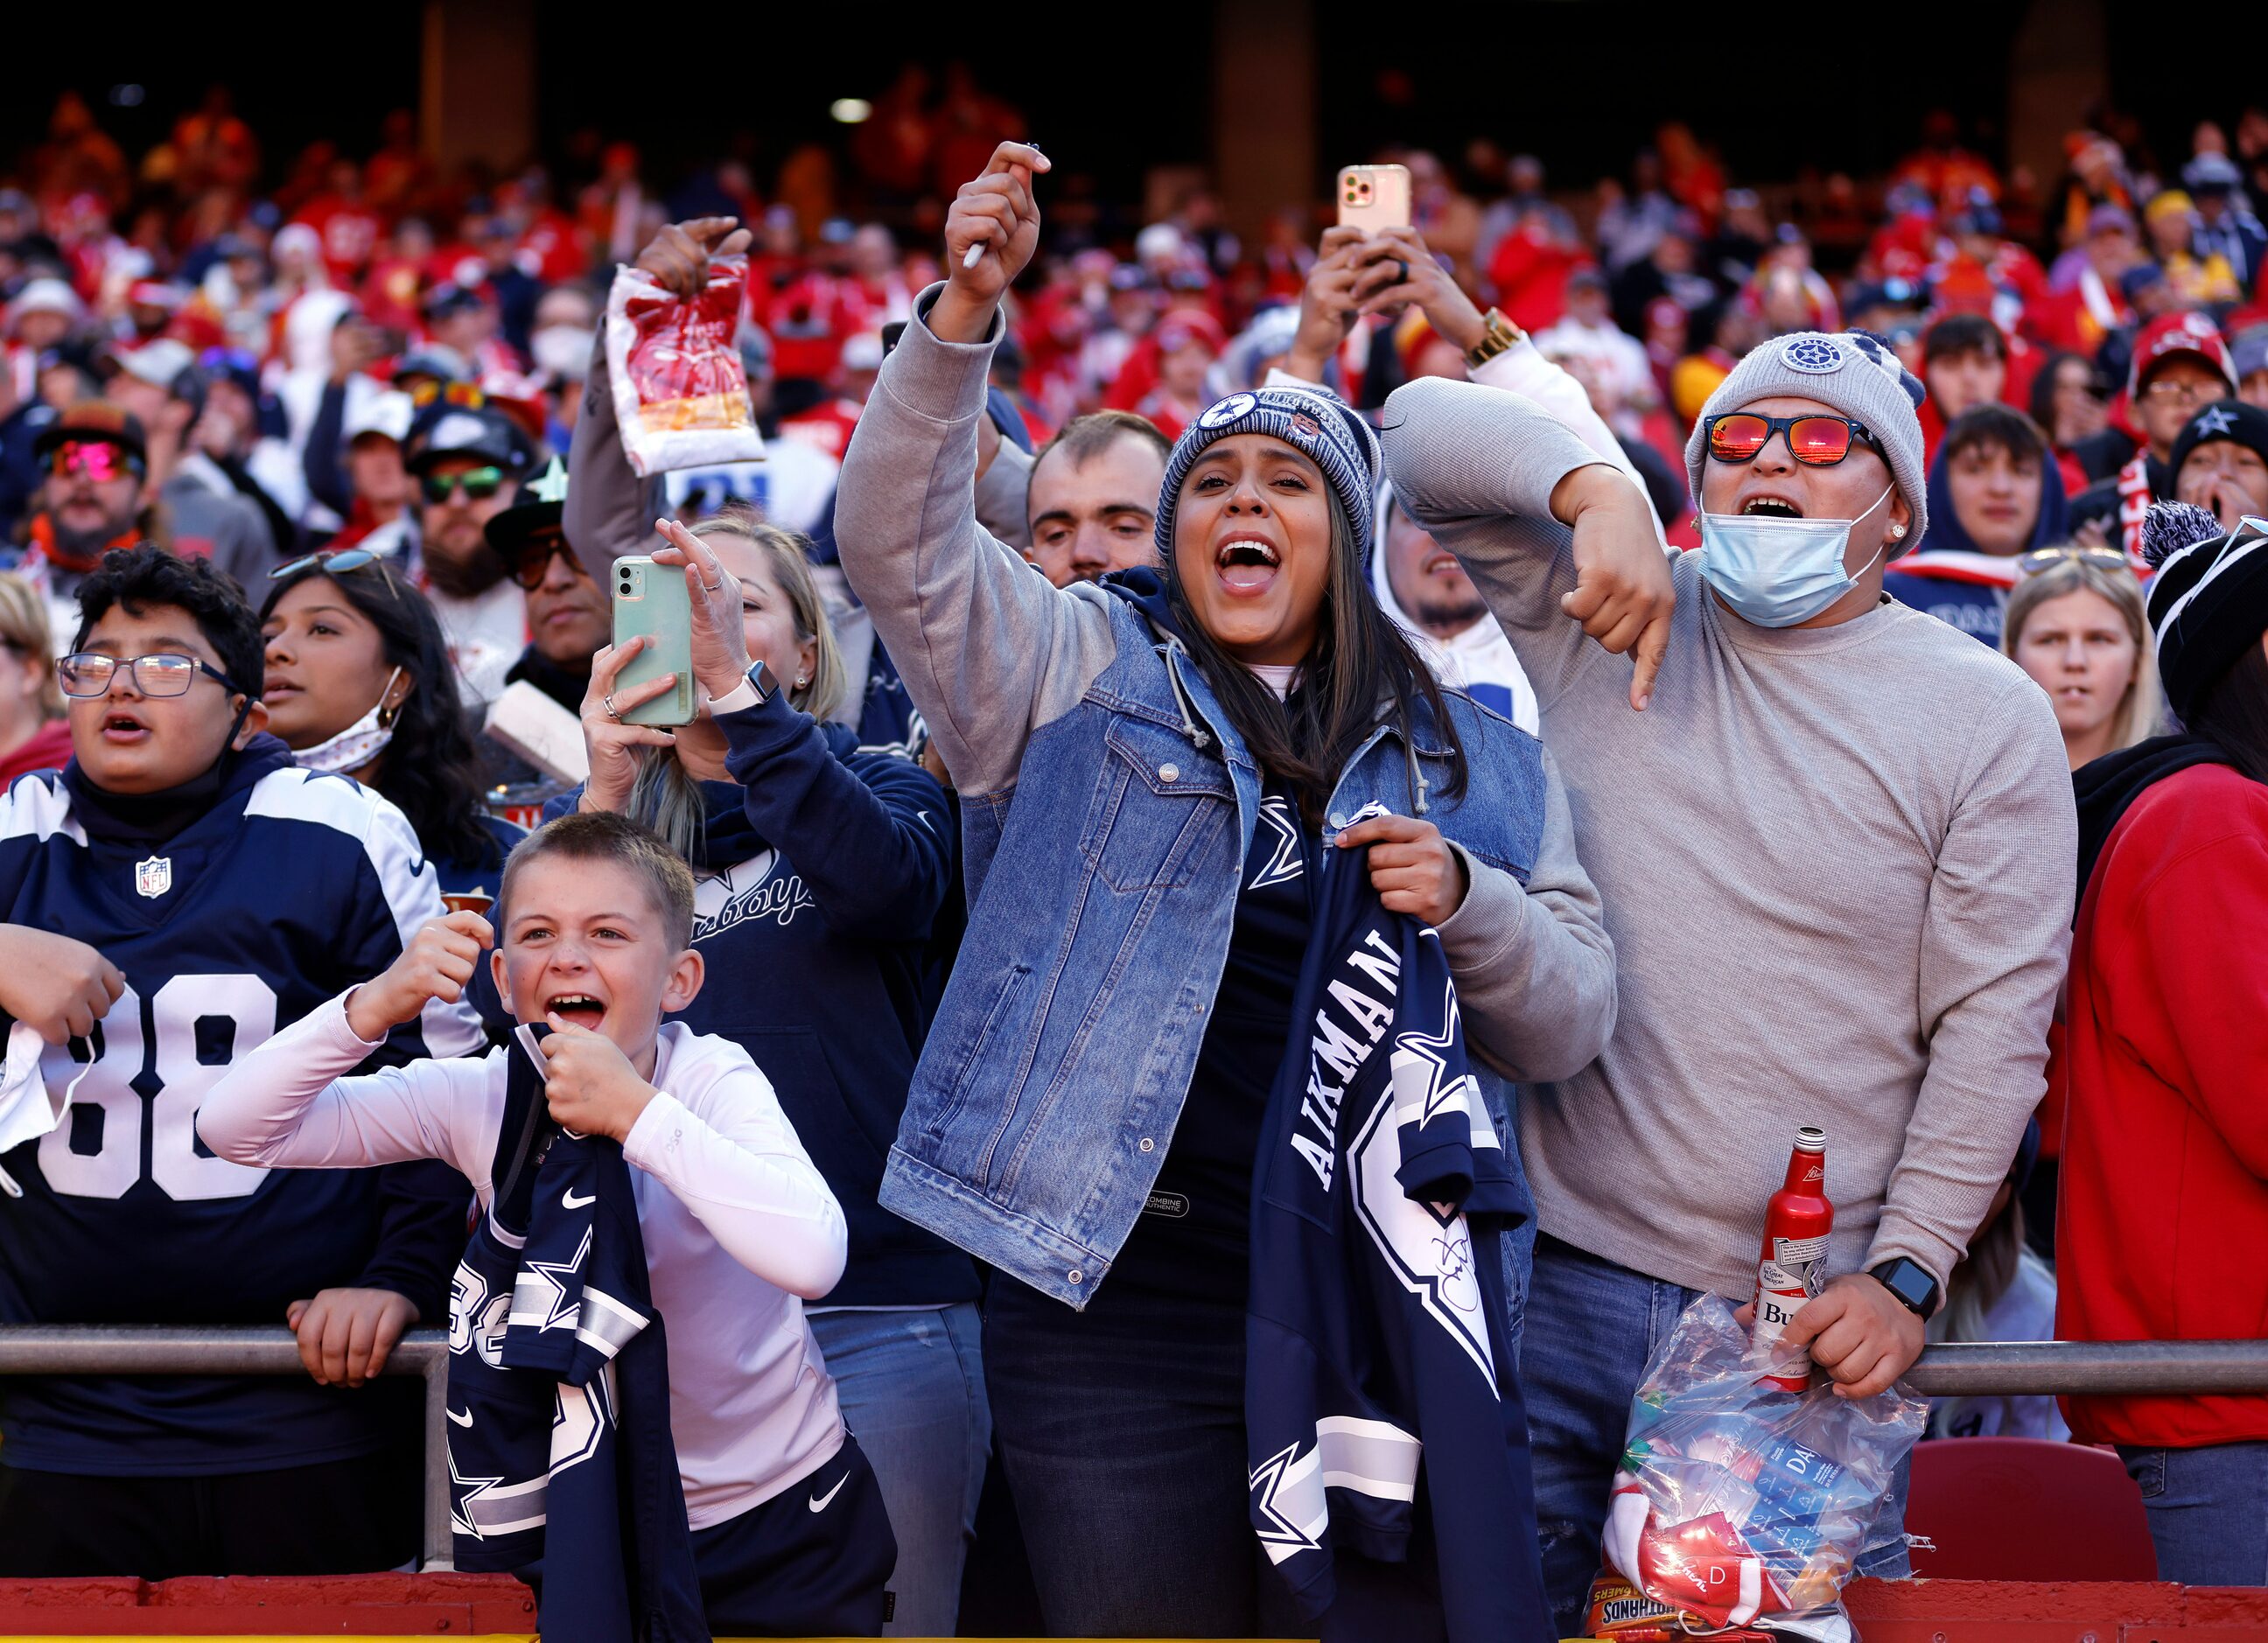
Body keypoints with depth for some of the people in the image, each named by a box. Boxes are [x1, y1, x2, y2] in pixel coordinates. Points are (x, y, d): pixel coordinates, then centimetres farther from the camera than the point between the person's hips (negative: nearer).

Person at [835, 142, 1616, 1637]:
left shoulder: (1471, 757, 13)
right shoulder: (1083, 670, 8)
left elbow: (1570, 1028, 11)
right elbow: (899, 543, -7)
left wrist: (1468, 901, -9)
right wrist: (965, 313, -20)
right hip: (1121, 1304, -2)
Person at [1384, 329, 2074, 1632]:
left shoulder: (1986, 713, 3)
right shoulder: (1600, 611, 9)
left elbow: (1995, 1026, -1)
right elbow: (1421, 427, 4)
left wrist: (1906, 1274, -9)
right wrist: (1597, 487, -13)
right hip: (1557, 1280, 2)